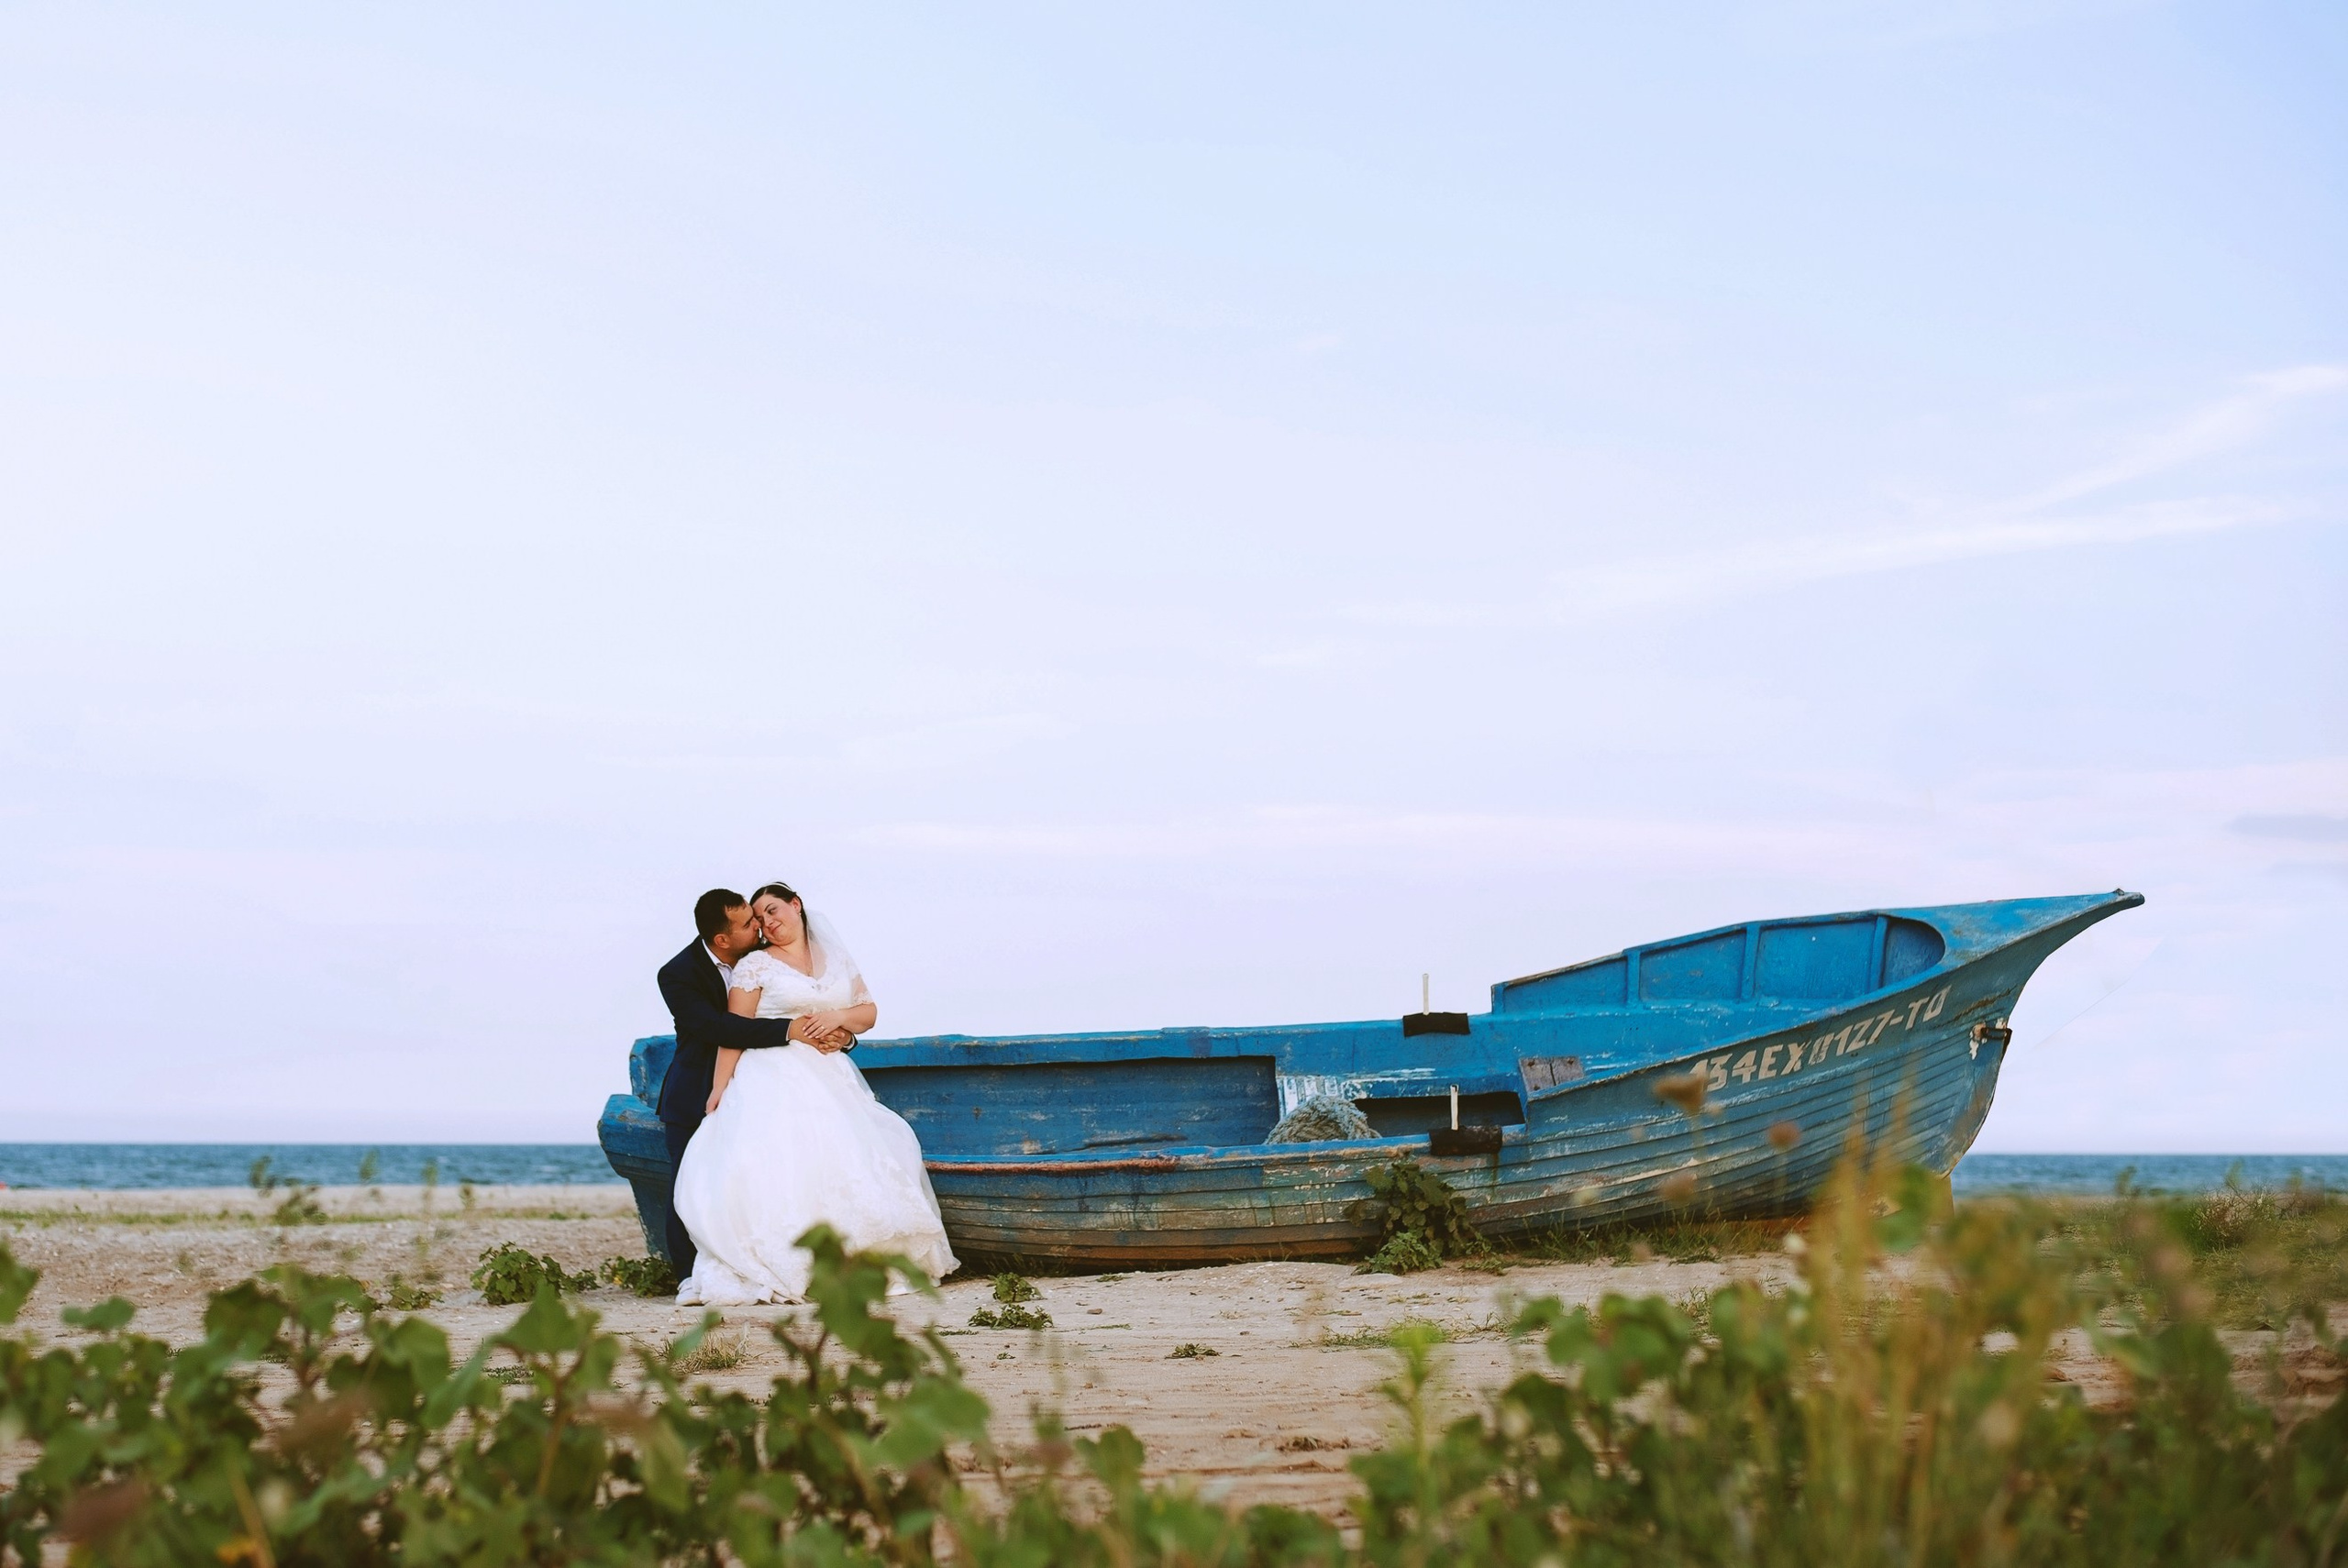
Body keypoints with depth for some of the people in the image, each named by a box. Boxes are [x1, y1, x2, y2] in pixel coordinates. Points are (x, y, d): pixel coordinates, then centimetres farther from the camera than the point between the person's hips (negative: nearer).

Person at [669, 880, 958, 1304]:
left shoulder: (836, 959, 17)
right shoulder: (755, 964, 5)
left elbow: (868, 1012, 16)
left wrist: (837, 1017, -5)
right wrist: (719, 1088, -10)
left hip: (829, 1079, 4)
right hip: (775, 1079, -4)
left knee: (844, 1166, -10)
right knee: (777, 1166, -21)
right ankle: (777, 1271, -23)